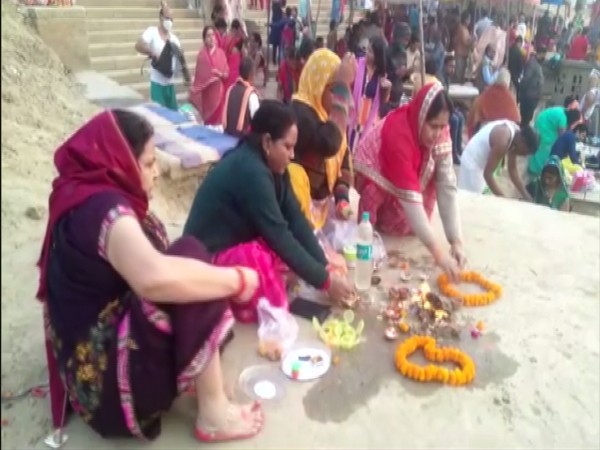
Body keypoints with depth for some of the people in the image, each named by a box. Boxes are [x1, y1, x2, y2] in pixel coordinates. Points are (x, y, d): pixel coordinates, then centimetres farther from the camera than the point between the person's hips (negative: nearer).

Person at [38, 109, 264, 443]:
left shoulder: (90, 197, 7)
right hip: (110, 373, -10)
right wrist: (237, 278, -28)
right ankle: (213, 414, -15)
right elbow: (156, 278, -42)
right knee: (190, 255, -22)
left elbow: (152, 270, 10)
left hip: (101, 348, 10)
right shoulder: (102, 208, -23)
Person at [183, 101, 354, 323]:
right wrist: (325, 281, -22)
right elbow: (279, 237, -28)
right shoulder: (250, 171, -28)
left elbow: (295, 218, -6)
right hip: (209, 256, -9)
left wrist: (324, 265, -13)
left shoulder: (270, 164, -2)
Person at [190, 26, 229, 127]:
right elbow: (198, 74, 2)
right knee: (208, 117, 2)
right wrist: (195, 90, 0)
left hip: (218, 90, 1)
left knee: (218, 116, 0)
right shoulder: (202, 54, -2)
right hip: (206, 91, -1)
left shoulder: (221, 52, 0)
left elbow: (227, 74, 3)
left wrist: (220, 74, -16)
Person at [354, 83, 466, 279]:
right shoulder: (398, 133, -38)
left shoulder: (438, 132, -20)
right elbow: (409, 198, -43)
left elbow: (447, 185, -24)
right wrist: (438, 253, -44)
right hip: (376, 178, -5)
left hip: (403, 179, 6)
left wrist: (456, 241, -32)